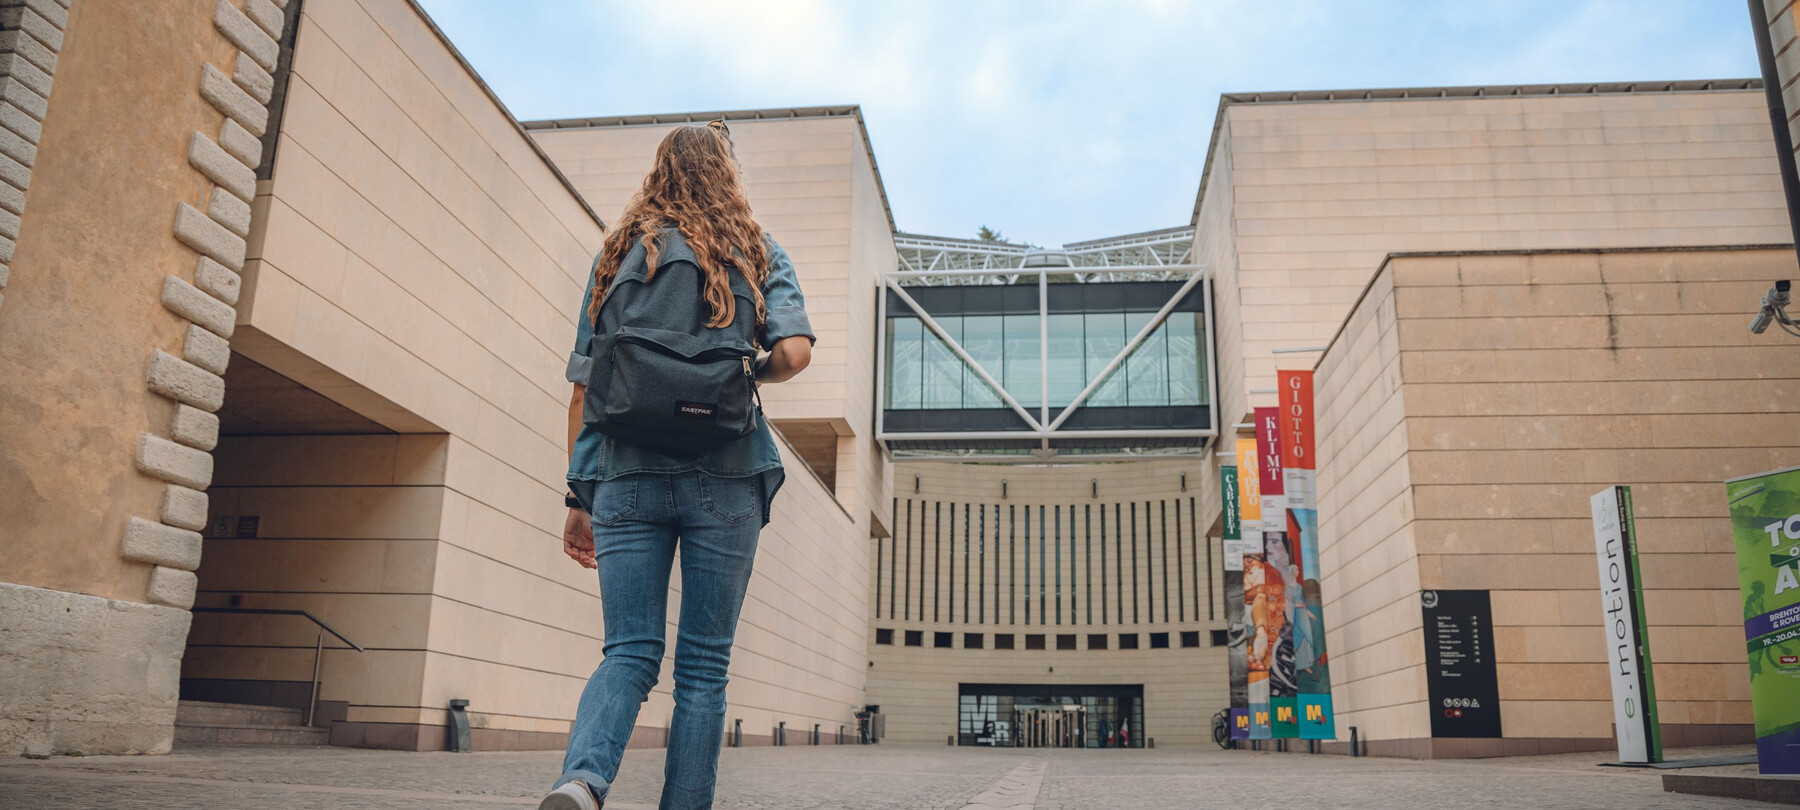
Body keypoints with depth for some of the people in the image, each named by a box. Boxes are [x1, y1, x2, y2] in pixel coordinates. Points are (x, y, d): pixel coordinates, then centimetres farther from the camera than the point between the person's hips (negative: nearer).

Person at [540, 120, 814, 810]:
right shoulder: (758, 253, 9)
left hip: (628, 476, 2)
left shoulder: (617, 256, 15)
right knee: (703, 667, 5)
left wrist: (579, 498, 14)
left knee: (629, 654, 2)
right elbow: (794, 351, -8)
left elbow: (583, 389, 11)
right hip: (724, 478, -1)